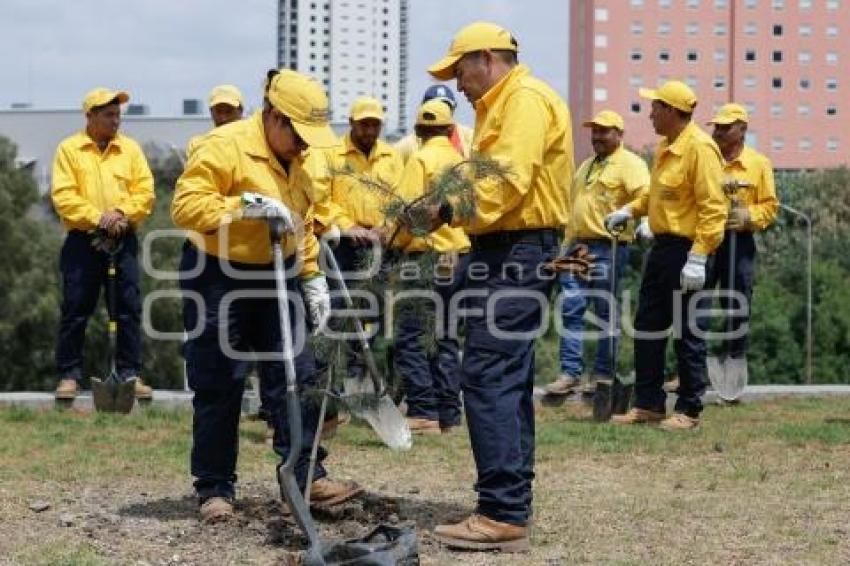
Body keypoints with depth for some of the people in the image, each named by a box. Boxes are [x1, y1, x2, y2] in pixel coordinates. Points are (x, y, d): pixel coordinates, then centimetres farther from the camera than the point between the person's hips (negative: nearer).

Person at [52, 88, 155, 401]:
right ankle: (69, 375, 9)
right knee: (75, 310, 1)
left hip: (123, 239, 2)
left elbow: (145, 191, 3)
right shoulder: (69, 149, 2)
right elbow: (63, 196, -7)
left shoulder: (130, 148, 9)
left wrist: (121, 213, -13)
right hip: (82, 240, -2)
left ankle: (130, 374, 8)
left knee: (129, 308, 0)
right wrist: (97, 218, -16)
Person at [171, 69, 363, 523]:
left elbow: (302, 225, 19)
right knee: (218, 388, 0)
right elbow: (185, 205, -22)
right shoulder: (224, 146, -16)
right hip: (218, 279, -7)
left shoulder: (294, 160, 10)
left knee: (295, 379, 3)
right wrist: (245, 205, -29)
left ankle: (307, 476, 9)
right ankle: (214, 487, 11)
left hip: (274, 280, 7)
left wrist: (312, 277, 11)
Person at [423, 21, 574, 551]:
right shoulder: (504, 104, 24)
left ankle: (503, 514, -13)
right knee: (509, 379, 12)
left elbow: (509, 180, -21)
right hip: (512, 251, 11)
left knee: (487, 376, -14)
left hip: (516, 253, -11)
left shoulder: (525, 97, -9)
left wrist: (449, 208, -18)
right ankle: (513, 507, 18)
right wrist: (452, 211, 4)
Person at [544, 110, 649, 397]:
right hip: (577, 246, 7)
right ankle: (570, 373, 3)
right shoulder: (587, 165, 23)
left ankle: (603, 374, 9)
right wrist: (569, 243, 23)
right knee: (571, 309, 0)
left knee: (607, 312, 1)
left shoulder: (629, 163, -3)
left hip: (609, 247, -7)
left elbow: (645, 196, -18)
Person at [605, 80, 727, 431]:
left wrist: (698, 258, -25)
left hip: (686, 250, -9)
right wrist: (629, 211, 11)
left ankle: (689, 411, 12)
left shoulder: (699, 148, -16)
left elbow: (713, 207, -21)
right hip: (661, 246, 10)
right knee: (647, 327, 12)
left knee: (687, 333, 1)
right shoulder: (665, 148, 13)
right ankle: (648, 404, 22)